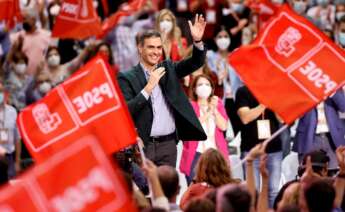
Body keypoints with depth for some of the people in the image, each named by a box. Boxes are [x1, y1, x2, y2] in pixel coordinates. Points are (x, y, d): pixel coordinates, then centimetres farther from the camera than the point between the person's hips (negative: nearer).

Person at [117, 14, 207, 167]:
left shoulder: (168, 69, 12)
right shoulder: (127, 78, -2)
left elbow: (196, 62, 4)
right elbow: (125, 111, -13)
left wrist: (198, 41, -14)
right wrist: (148, 87, -18)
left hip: (168, 144, 4)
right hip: (142, 145, -4)